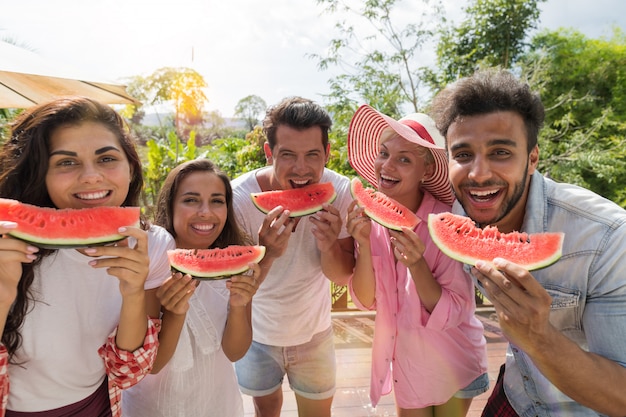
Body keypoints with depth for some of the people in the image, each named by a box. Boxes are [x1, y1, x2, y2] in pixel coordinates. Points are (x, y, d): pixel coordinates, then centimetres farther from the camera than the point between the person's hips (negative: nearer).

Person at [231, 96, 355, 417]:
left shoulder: (341, 193, -22)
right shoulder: (239, 198, -28)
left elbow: (343, 277, -15)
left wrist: (329, 246, -37)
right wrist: (265, 254, -44)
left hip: (314, 331, 1)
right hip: (256, 333, -1)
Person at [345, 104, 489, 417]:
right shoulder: (368, 217, -14)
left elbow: (452, 314, -20)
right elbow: (366, 301, -13)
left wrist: (416, 264, -37)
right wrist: (363, 244, -29)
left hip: (453, 364, -3)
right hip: (403, 359, 3)